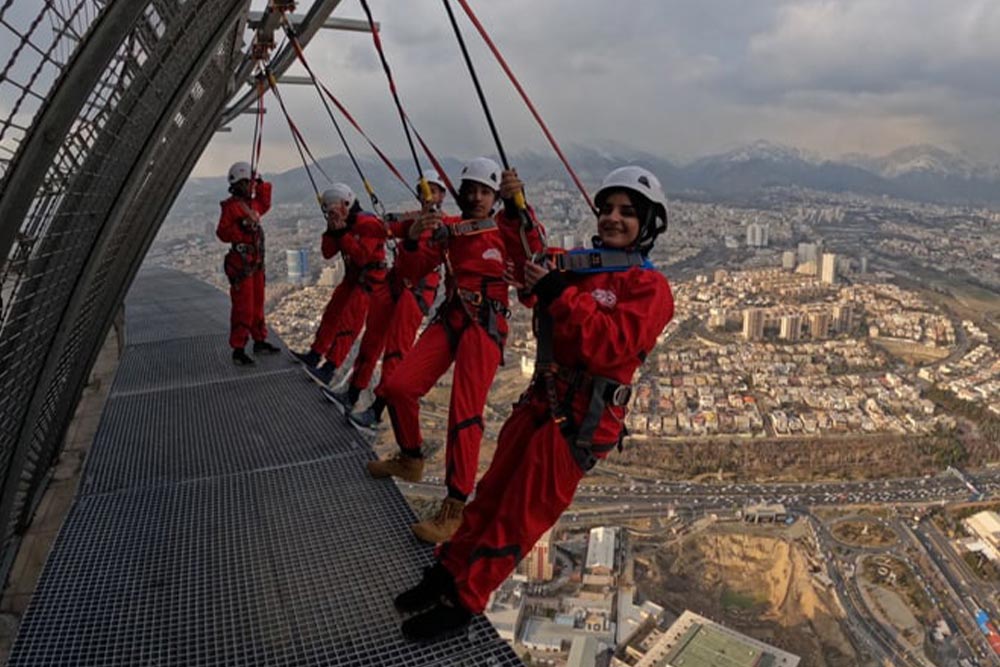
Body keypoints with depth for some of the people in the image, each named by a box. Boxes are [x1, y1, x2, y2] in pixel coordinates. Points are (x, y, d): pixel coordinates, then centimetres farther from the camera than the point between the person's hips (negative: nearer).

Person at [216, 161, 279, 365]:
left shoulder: (252, 203, 12)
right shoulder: (230, 206, -12)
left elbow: (265, 204, 35)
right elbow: (222, 233, -20)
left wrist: (262, 185, 21)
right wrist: (244, 224, -29)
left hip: (256, 263, 9)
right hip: (241, 265, -9)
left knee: (257, 304, 17)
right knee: (243, 308, -8)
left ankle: (259, 341, 29)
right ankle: (238, 350, -2)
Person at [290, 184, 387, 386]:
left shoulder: (368, 224, -18)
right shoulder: (341, 225, 10)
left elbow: (361, 256, -27)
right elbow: (328, 253, 7)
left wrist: (343, 233, -24)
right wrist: (332, 232, -8)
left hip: (369, 281, -9)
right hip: (352, 278, 9)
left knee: (347, 322, -14)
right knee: (331, 314, 13)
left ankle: (329, 369, -17)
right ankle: (315, 355, 25)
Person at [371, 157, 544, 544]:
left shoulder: (504, 230, 3)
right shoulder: (447, 230, 11)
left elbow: (534, 252, -19)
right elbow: (412, 273, 5)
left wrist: (518, 205, -33)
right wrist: (413, 240, -15)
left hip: (486, 325, -4)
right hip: (449, 318, 5)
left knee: (465, 411, -13)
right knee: (397, 387, -4)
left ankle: (455, 509, -10)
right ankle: (411, 460, 23)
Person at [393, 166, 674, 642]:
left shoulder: (650, 287, -10)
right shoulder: (578, 264, 10)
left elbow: (608, 347, -23)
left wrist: (559, 293, -25)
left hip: (579, 419, -6)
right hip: (540, 401, 6)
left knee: (521, 515, 3)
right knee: (493, 491, 14)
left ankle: (463, 600, 16)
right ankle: (449, 570, 29)